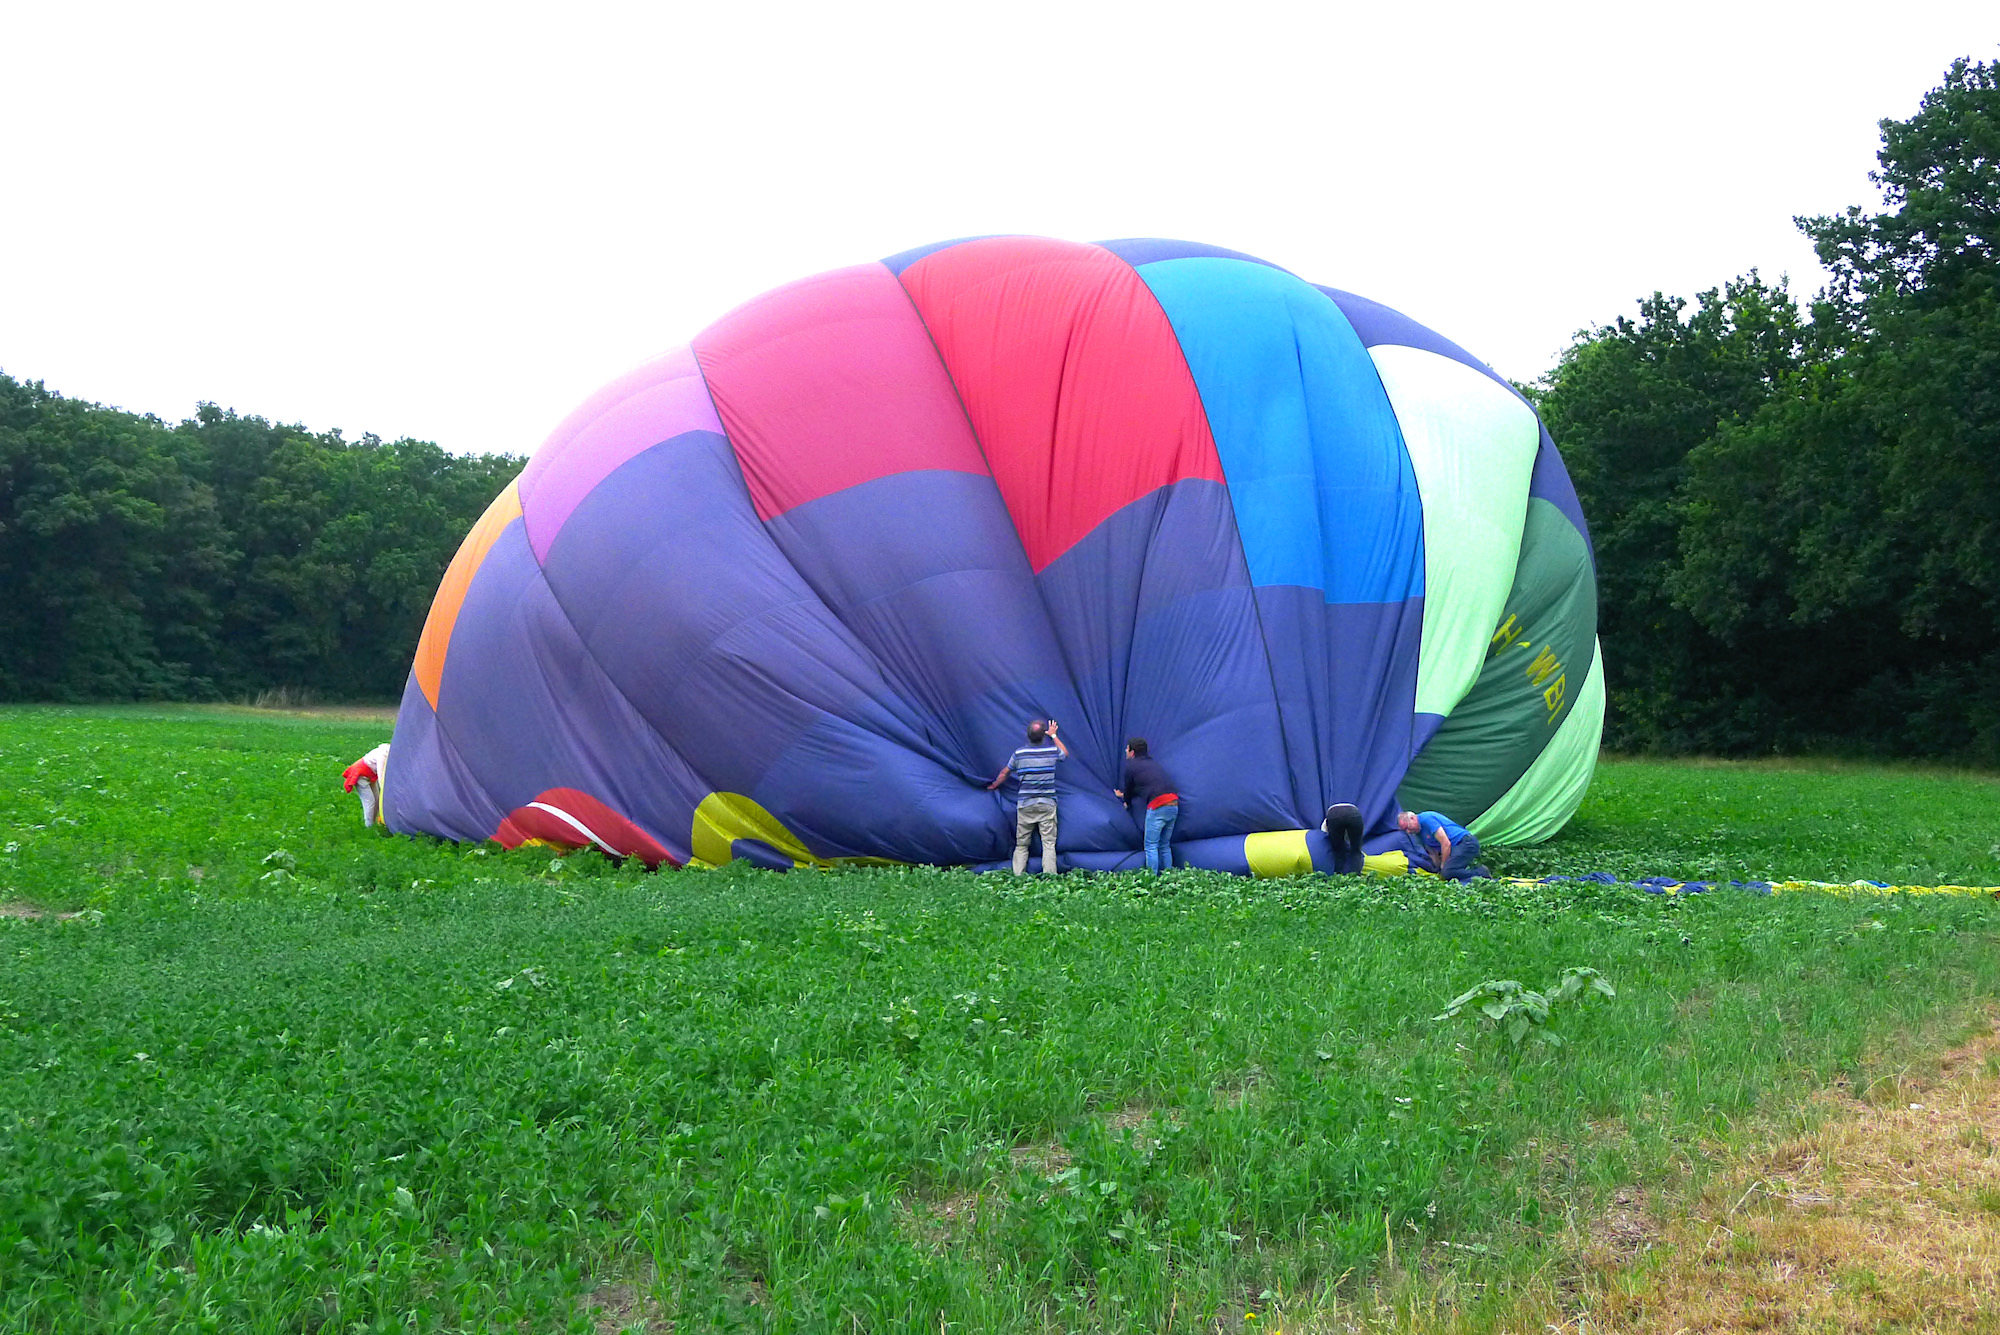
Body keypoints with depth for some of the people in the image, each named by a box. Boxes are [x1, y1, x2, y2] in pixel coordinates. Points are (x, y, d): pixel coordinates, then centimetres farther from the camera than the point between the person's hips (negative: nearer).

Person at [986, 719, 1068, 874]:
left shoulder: (1018, 754, -2)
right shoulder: (1052, 751, -3)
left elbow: (1004, 773, 13)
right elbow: (1065, 754, 23)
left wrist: (993, 786, 32)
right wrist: (1054, 735, 32)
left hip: (1025, 806, 1)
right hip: (1047, 805, -1)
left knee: (1021, 845, 7)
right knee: (1049, 844, -2)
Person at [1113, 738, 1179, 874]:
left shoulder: (1131, 766, 5)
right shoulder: (1154, 763, 26)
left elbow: (1129, 788, 14)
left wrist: (1126, 803, 35)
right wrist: (1124, 794, 51)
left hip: (1158, 806, -7)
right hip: (1174, 805, 7)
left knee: (1151, 846, -1)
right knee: (1165, 846, 16)